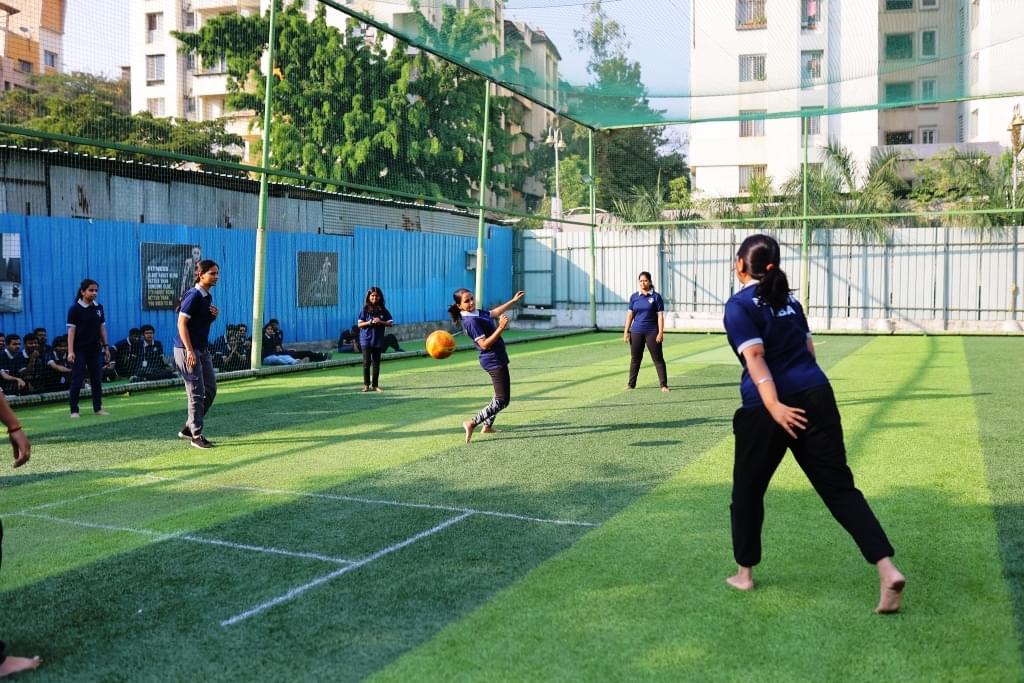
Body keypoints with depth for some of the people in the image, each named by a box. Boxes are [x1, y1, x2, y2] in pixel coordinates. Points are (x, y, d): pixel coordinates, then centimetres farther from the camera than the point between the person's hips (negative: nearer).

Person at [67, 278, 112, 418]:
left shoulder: (99, 307, 7)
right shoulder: (75, 309, -8)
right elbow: (71, 330, -10)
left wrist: (106, 347, 11)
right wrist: (70, 351, -16)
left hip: (95, 350, 5)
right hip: (80, 350, -5)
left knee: (97, 379, 8)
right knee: (77, 381, -2)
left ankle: (98, 408, 16)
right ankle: (74, 410, 5)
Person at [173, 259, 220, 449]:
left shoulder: (208, 296, 11)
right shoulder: (193, 296, -15)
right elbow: (181, 323, -19)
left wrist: (214, 315, 0)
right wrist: (190, 351, -23)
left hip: (203, 349, 9)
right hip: (188, 349, -9)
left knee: (210, 390, 12)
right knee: (197, 393, -5)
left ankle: (188, 428, 23)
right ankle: (196, 435, 5)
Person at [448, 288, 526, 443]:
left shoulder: (478, 314, 7)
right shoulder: (471, 321, -21)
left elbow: (495, 312, 26)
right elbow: (484, 344, -27)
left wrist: (514, 300, 28)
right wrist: (501, 328, -31)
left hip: (497, 359, 10)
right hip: (494, 361, -10)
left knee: (501, 395, 24)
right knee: (502, 401, -10)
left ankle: (487, 426, 31)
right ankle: (472, 423, -9)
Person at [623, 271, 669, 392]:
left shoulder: (656, 297, -2)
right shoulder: (634, 296, 6)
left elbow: (660, 315, -4)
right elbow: (630, 314, 8)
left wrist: (661, 332, -11)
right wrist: (626, 331, 3)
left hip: (652, 332, -3)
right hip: (636, 332, 3)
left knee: (658, 358, -1)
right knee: (635, 358, 10)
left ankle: (664, 385, 2)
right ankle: (631, 384, 20)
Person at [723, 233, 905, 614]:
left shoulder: (740, 305, -5)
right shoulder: (788, 300, 16)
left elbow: (755, 357, -16)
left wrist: (774, 405, -24)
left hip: (766, 408, -5)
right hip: (815, 396, 6)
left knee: (747, 490, 14)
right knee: (839, 486, 4)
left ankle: (744, 573, 25)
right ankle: (887, 570, -10)